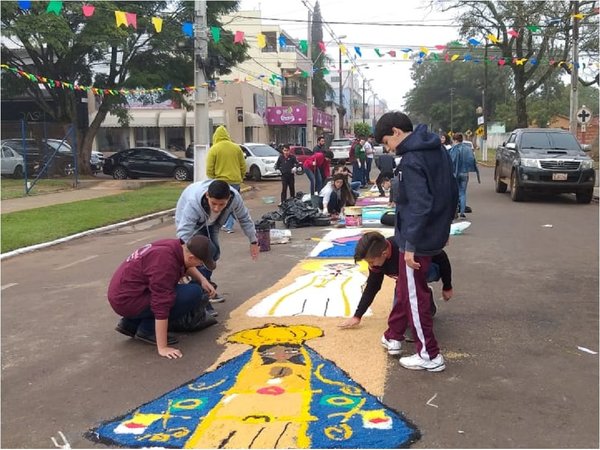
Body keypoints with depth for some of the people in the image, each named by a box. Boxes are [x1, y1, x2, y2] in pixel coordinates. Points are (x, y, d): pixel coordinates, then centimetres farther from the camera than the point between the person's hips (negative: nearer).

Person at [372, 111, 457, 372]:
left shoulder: (412, 160, -21)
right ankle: (394, 336, 37)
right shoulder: (438, 150, 7)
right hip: (435, 234, 10)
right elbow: (452, 191, 13)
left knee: (414, 296, 3)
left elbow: (419, 205, -27)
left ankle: (430, 355, 13)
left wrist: (410, 244, -23)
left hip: (418, 240, -9)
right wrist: (444, 224, 22)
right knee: (405, 287, 22)